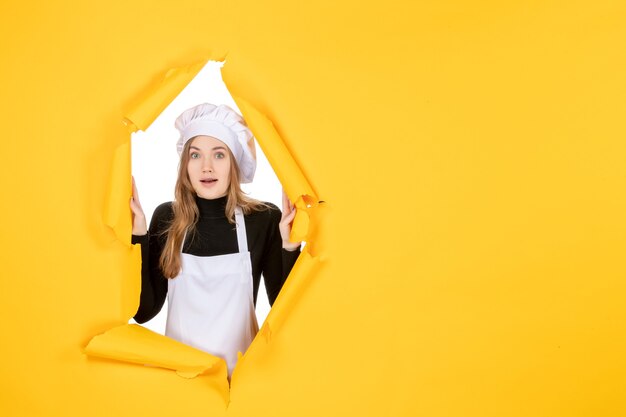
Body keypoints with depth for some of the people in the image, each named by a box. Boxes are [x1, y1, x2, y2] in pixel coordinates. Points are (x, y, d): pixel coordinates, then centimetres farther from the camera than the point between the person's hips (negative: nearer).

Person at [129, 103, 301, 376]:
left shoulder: (265, 219, -9)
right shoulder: (165, 218, -4)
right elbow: (144, 311, -5)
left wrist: (290, 248, -20)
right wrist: (138, 235, -13)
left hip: (239, 367, -1)